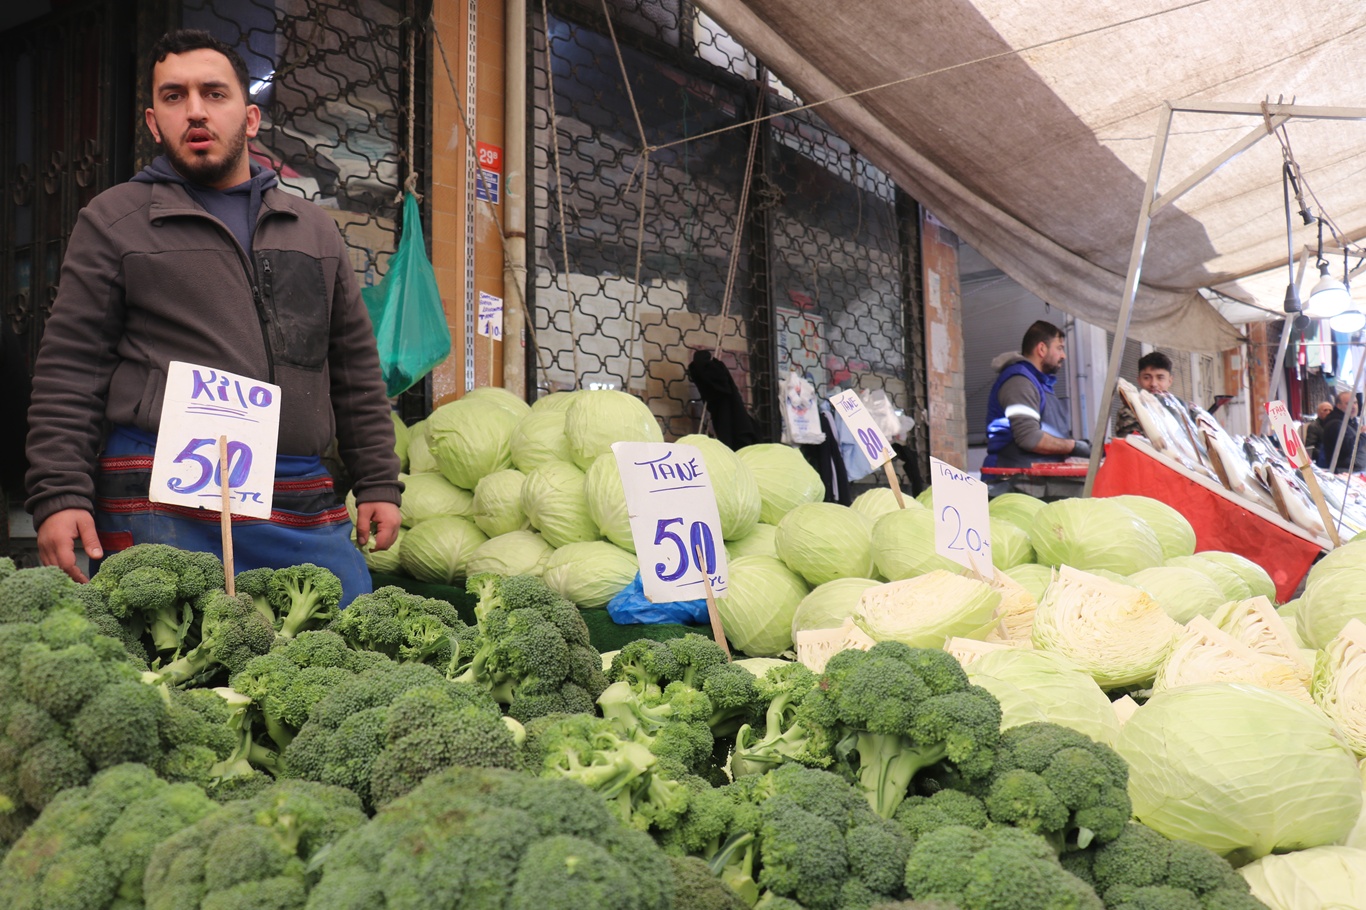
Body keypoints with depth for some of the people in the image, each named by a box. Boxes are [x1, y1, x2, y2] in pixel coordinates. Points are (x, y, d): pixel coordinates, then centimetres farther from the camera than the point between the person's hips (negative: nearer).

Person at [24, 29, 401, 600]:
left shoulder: (315, 229, 18)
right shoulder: (113, 220, 9)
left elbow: (356, 370, 18)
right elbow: (69, 371, 4)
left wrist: (378, 486, 11)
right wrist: (60, 497, -6)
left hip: (305, 506, 3)